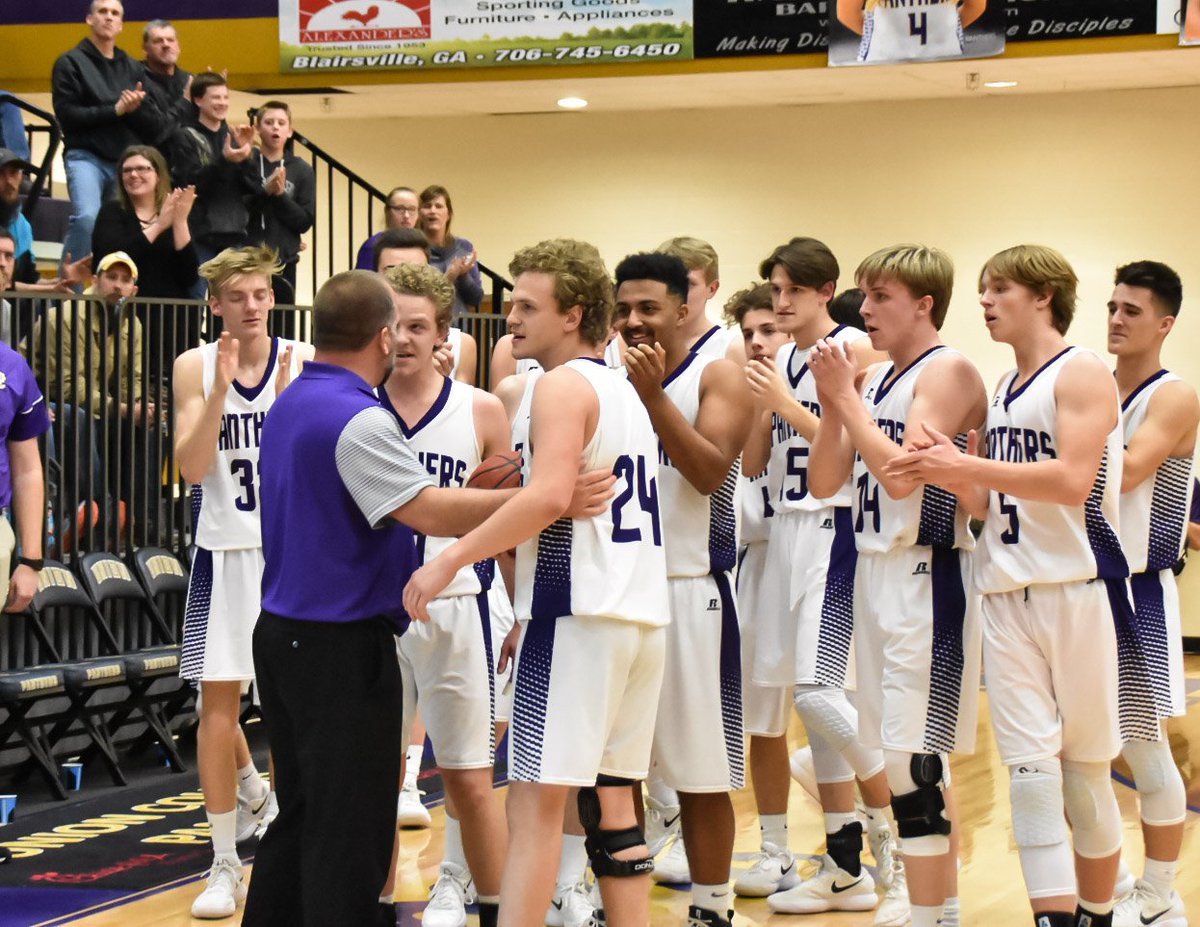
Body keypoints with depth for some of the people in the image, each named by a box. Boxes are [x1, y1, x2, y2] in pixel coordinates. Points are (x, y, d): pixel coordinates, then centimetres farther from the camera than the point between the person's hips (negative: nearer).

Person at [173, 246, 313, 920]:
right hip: (225, 550, 1)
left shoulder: (304, 362, -3)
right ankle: (226, 864, 8)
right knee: (218, 695, 0)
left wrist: (289, 400, -24)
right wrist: (221, 389, -19)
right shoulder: (195, 367, -1)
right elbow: (193, 468, -9)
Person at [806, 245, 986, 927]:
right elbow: (825, 482, 11)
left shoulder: (948, 371, -10)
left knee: (914, 760, -11)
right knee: (916, 763, 13)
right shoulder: (876, 380, 14)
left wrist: (847, 397, -14)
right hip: (876, 570, 9)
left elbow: (903, 474, -21)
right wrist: (834, 403, -2)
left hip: (927, 577, -9)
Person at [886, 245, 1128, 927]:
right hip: (1008, 594, 6)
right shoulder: (1004, 389, 16)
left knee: (1086, 767, 4)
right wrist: (955, 476, -3)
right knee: (1030, 768, -3)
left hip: (1080, 588, -6)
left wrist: (966, 466, -19)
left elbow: (1072, 480, -19)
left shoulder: (1082, 373, -6)